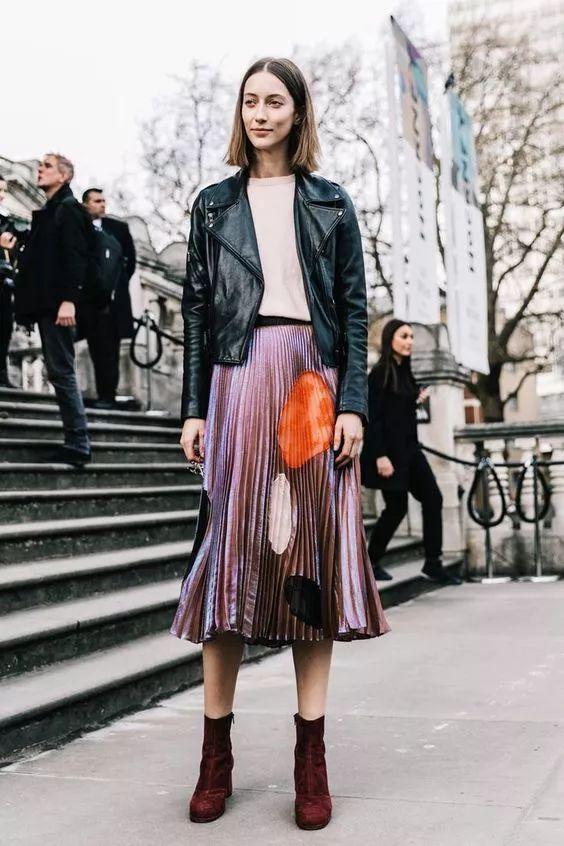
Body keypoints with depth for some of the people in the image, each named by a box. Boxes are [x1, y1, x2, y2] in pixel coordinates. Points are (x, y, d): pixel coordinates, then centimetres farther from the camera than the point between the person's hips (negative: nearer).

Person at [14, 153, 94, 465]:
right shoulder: (47, 212, 19)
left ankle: (78, 444, -3)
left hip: (58, 304, -9)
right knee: (58, 372, 10)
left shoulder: (68, 209, -7)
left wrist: (68, 299, -24)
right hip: (44, 304, 9)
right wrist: (29, 304, 14)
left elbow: (75, 256, -17)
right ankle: (75, 442, 15)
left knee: (61, 371, -8)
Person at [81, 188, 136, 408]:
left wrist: (117, 287, 6)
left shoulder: (118, 228, 7)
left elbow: (130, 259, 10)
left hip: (111, 299, -1)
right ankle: (103, 395, 9)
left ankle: (107, 396, -3)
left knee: (108, 350, -5)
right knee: (96, 349, 4)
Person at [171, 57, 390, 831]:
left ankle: (311, 759, 5)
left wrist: (352, 403, -5)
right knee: (230, 549, -3)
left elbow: (354, 309, 7)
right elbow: (198, 309, 10)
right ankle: (216, 753, 5)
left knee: (314, 554, -2)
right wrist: (194, 408, 1)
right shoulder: (214, 204, 15)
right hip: (240, 378, 1)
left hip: (315, 382, 0)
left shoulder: (331, 204, 13)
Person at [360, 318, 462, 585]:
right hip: (388, 448, -8)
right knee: (397, 507, -2)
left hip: (409, 448, 8)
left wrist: (415, 401, 6)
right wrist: (380, 456, -21)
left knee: (433, 498, 0)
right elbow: (374, 417, -16)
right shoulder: (380, 373, -11)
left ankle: (433, 562, 5)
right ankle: (371, 561, 16)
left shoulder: (404, 372, 13)